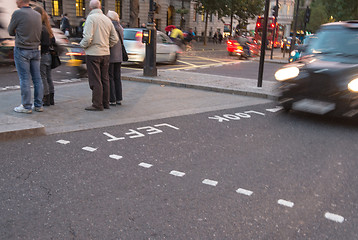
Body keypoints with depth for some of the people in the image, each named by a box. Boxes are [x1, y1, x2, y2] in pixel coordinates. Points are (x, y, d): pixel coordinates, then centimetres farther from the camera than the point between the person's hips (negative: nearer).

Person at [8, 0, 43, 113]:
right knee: (37, 78, 7)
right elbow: (38, 31, 11)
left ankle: (26, 106, 2)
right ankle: (38, 105, 13)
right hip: (35, 50, 6)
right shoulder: (38, 15, 7)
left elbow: (10, 32, -1)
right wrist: (20, 31, 8)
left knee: (24, 79, -2)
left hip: (22, 50, -5)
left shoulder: (17, 13, -10)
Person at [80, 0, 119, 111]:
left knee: (95, 80, -2)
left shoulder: (91, 18, -11)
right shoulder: (107, 19, 8)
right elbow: (115, 38, 10)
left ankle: (97, 104, 0)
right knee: (104, 79, 12)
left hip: (93, 53, -6)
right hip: (106, 53, 6)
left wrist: (83, 45, -1)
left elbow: (88, 37, -20)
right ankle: (106, 103, 18)